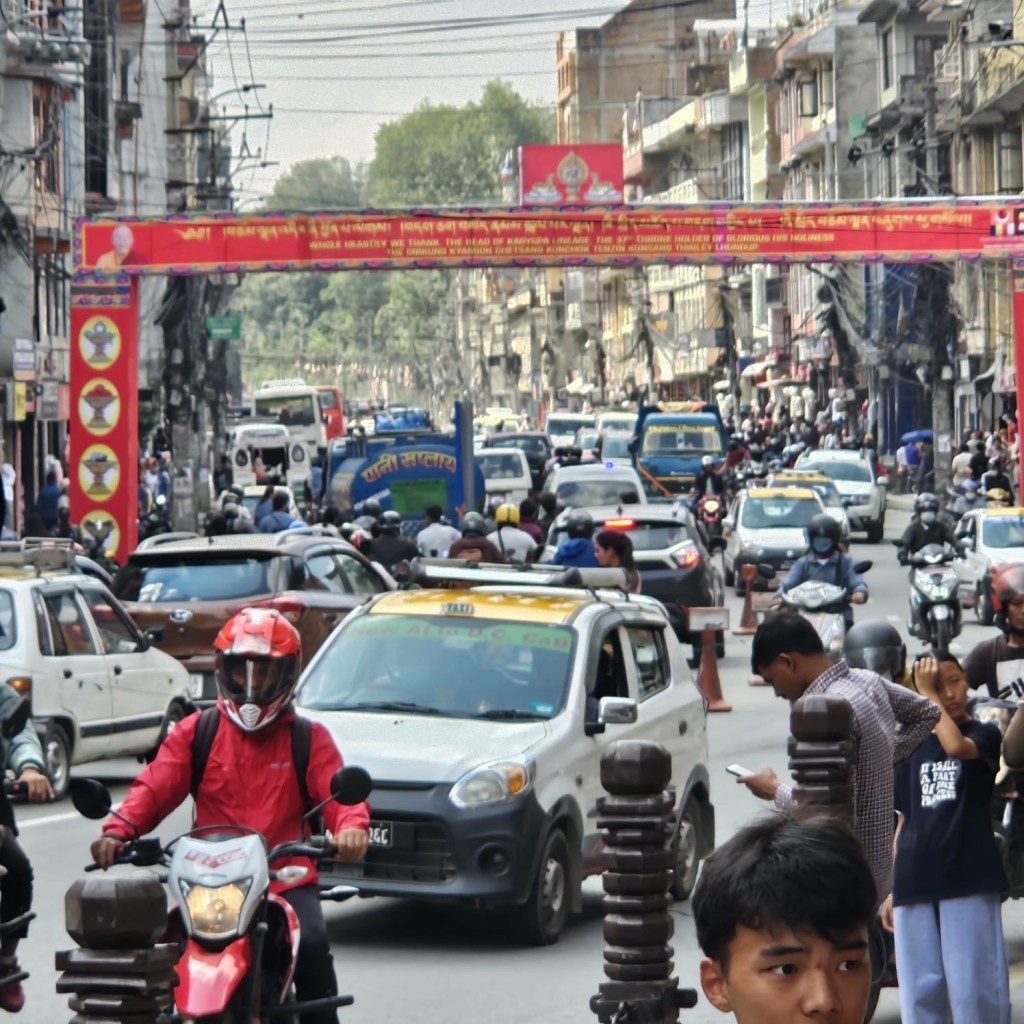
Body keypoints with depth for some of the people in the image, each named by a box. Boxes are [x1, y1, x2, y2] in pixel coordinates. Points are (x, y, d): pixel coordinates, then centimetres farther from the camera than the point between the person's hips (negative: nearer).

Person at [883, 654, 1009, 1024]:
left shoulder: (985, 734, 2)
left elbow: (955, 746, -23)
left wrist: (930, 695, -11)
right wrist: (891, 890, 12)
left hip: (968, 881, -4)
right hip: (915, 882, 5)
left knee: (974, 987, -6)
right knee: (920, 990, 5)